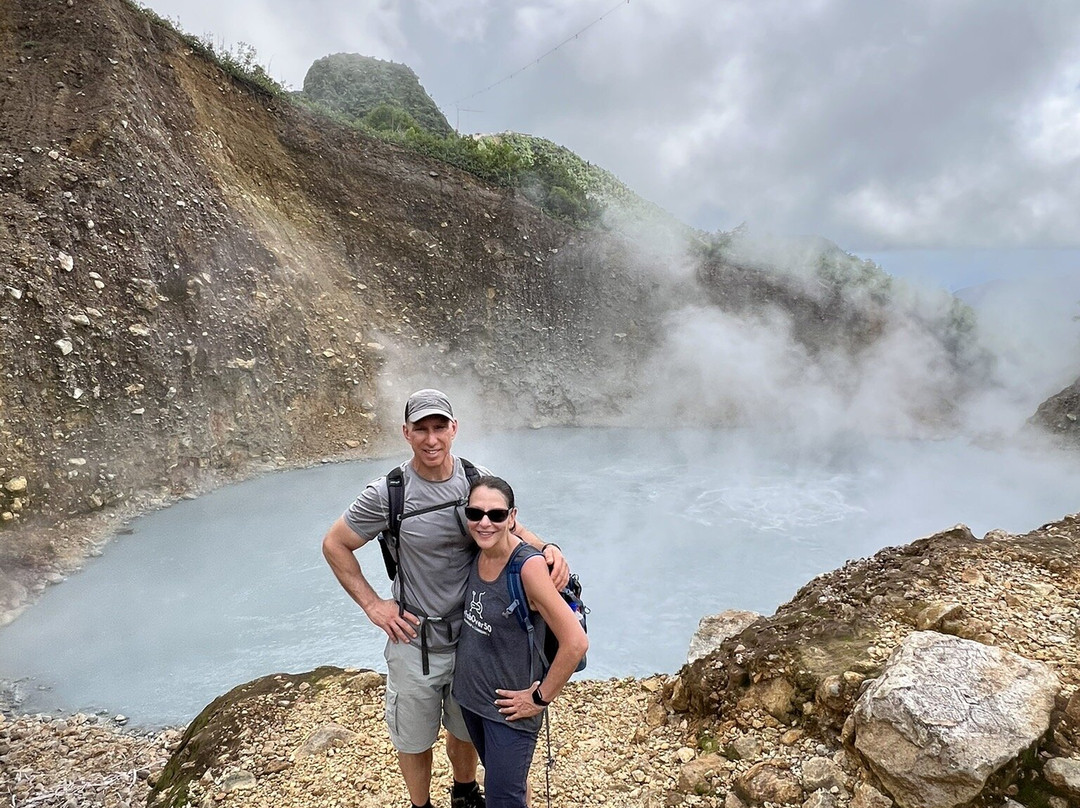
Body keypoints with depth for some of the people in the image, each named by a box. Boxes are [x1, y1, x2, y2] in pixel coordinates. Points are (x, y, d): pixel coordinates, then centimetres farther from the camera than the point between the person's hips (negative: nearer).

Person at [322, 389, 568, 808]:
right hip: (415, 643, -2)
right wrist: (372, 604, -9)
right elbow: (334, 544, -4)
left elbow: (509, 526, 6)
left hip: (472, 636, 3)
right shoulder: (387, 494, -17)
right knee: (415, 740, 19)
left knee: (466, 730, 25)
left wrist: (546, 547, -15)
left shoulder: (477, 478, -9)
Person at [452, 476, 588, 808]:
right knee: (505, 776, 26)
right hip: (469, 693, 6)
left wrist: (541, 697, -18)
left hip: (509, 707, -6)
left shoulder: (528, 566, -27)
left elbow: (576, 642, -28)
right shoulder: (477, 554, -8)